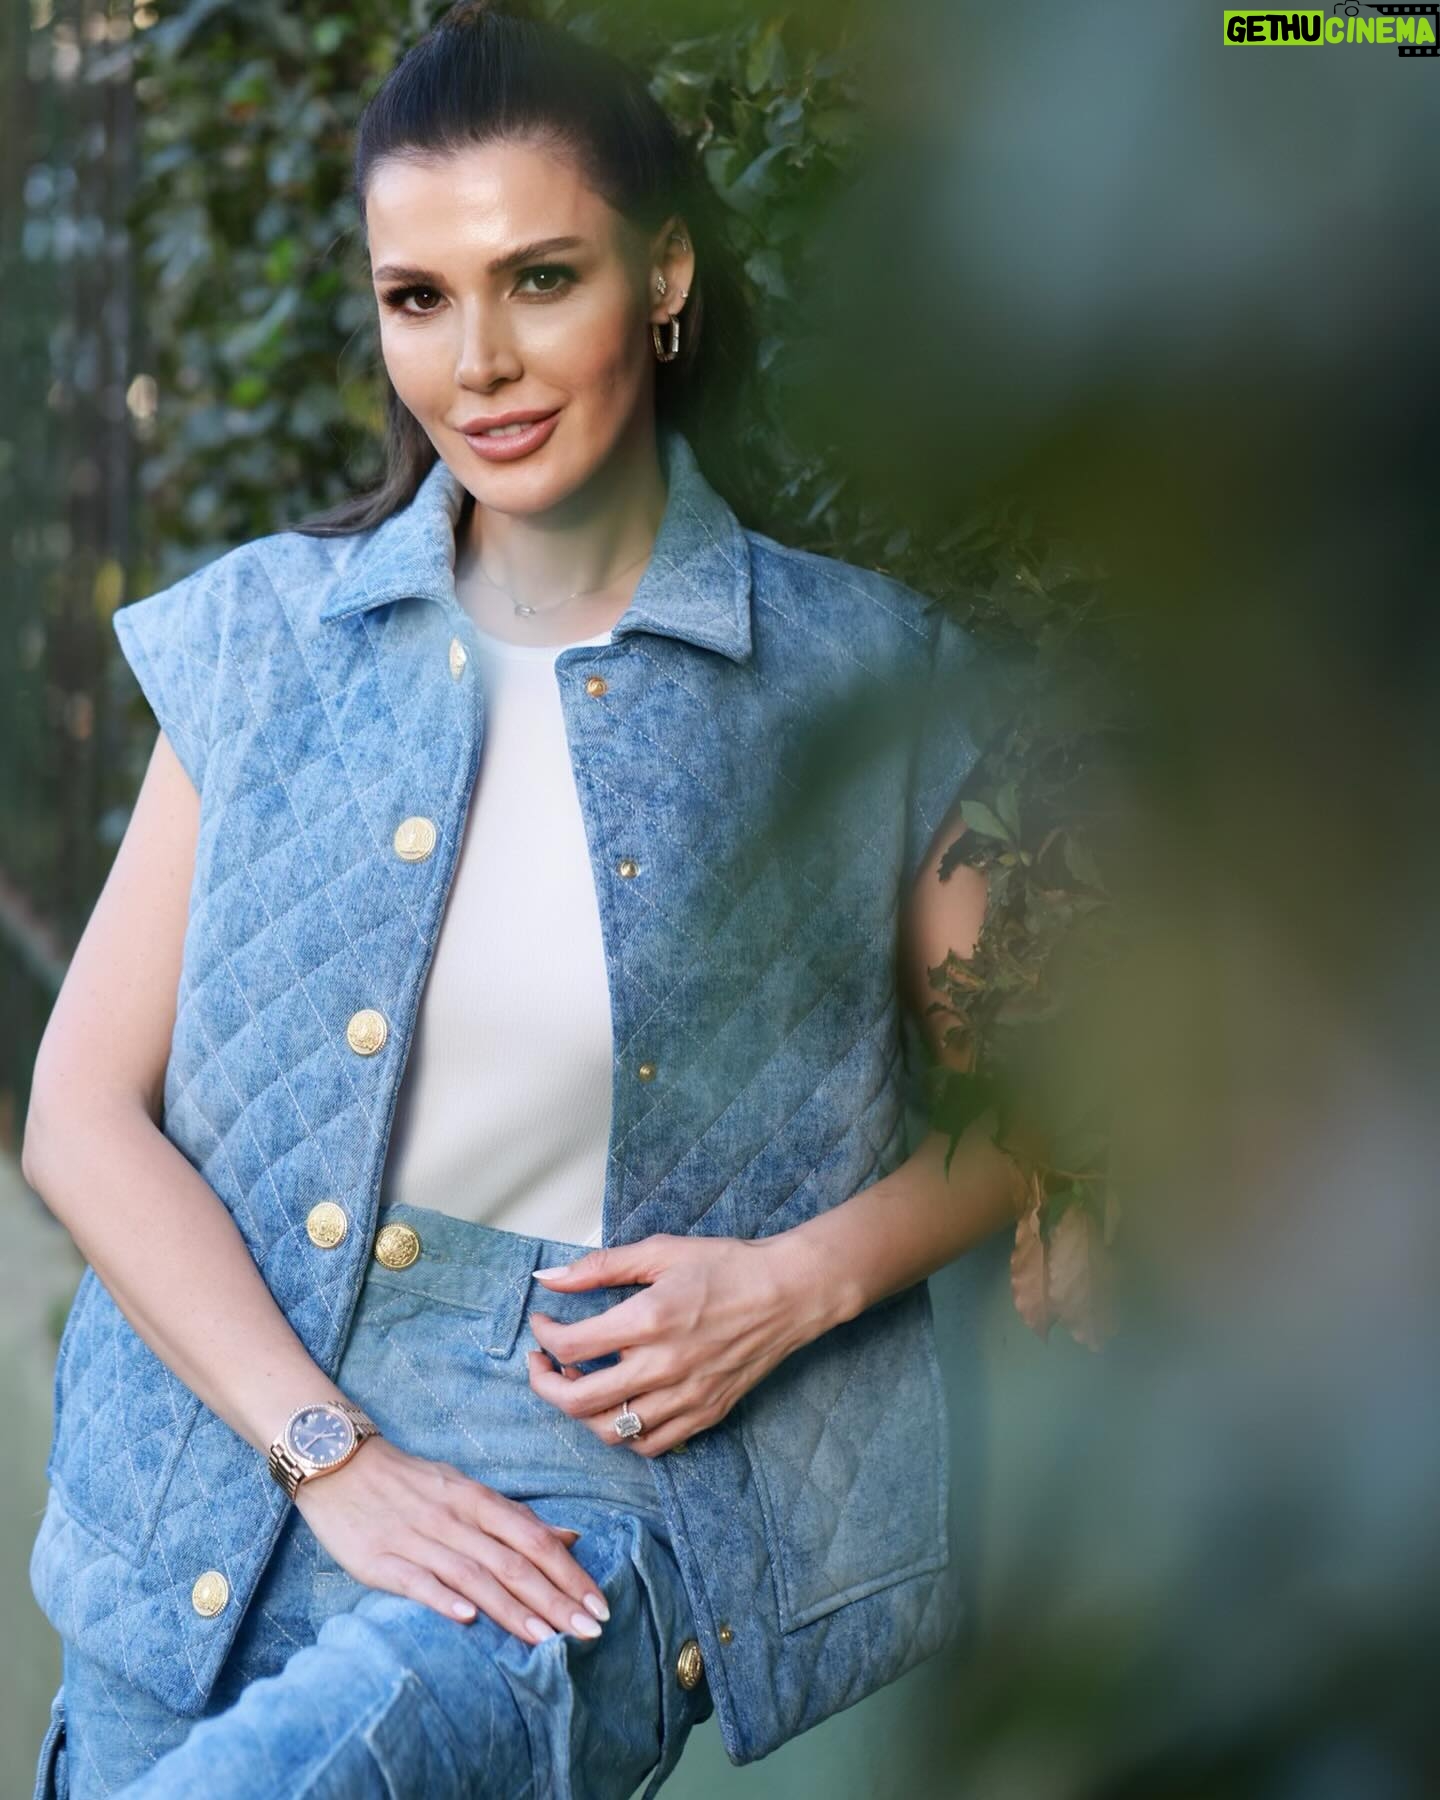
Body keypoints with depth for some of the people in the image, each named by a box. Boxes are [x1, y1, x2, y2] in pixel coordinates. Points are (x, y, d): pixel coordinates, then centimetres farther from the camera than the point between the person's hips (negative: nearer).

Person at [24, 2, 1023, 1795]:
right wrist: (332, 1451, -11)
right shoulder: (265, 634, 4)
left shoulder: (861, 674, 0)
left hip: (640, 1465, -3)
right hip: (244, 1447, 4)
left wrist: (804, 1278, -10)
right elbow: (83, 1109, 0)